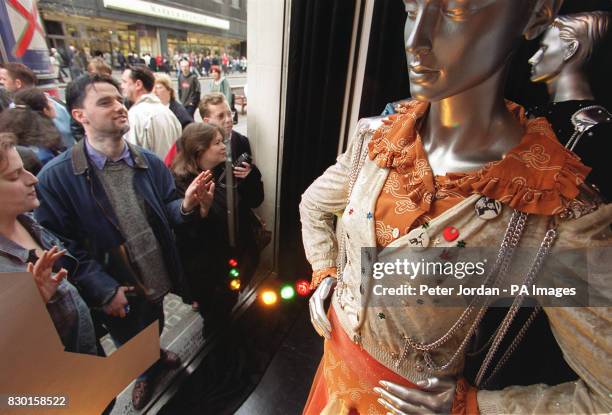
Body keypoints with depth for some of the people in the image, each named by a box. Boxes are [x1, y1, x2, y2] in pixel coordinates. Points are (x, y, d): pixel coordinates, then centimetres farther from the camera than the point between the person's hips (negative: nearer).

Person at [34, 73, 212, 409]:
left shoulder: (150, 162, -8)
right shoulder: (55, 177, -19)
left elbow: (166, 212, -2)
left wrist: (185, 205, -26)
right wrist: (104, 289, -19)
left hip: (157, 276, 3)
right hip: (112, 290, -3)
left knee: (154, 329, 32)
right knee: (128, 343, 26)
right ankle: (145, 373, 60)